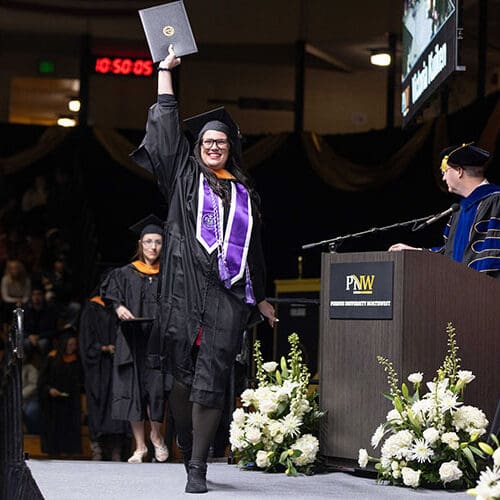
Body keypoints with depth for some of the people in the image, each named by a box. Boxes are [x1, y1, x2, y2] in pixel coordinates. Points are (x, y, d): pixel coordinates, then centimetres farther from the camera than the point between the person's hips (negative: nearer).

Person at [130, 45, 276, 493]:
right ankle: (189, 452, 14)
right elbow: (166, 128, 10)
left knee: (211, 379, -7)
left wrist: (261, 298, 23)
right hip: (186, 284, -1)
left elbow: (253, 247, 23)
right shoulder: (184, 177, 14)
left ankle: (198, 467, -8)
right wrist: (165, 71, 12)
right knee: (184, 374, -2)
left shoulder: (243, 192, 18)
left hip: (229, 292, 1)